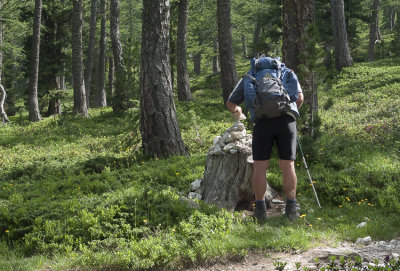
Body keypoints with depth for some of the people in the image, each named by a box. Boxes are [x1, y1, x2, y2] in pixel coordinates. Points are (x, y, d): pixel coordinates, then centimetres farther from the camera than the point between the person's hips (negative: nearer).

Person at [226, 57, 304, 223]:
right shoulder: (288, 73, 25)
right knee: (288, 165, 7)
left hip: (263, 121, -1)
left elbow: (230, 103, 23)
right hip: (286, 120, 1)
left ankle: (260, 209, 5)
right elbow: (300, 98, 15)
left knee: (260, 166, 5)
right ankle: (291, 209, 8)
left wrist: (236, 113, 45)